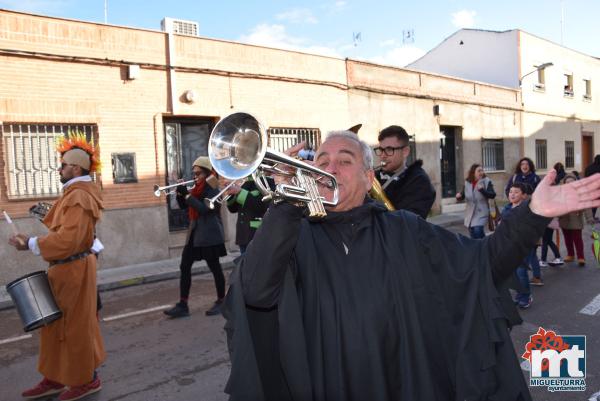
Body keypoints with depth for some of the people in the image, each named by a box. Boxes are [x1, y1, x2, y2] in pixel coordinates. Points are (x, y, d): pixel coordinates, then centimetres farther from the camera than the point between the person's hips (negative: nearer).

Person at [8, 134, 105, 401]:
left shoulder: (79, 196, -20)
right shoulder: (75, 193, 15)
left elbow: (68, 239, -28)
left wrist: (31, 244, -21)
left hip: (74, 270, -10)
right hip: (65, 268, 10)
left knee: (75, 325, 2)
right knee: (55, 324, 17)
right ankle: (55, 378, 29)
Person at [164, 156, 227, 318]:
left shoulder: (213, 189, -9)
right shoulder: (197, 189, 14)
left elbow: (204, 209, -22)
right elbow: (183, 206, 17)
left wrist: (187, 195, -21)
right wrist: (180, 193, 0)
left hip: (209, 234, -8)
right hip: (195, 232, 8)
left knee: (214, 267, 1)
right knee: (184, 266, 4)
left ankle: (221, 302, 15)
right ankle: (183, 305, 8)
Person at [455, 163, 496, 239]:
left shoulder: (487, 182, -7)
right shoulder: (467, 183, 2)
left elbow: (493, 195, -16)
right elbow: (462, 195, 9)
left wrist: (482, 190, -30)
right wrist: (459, 196, -14)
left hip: (481, 212, -4)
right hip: (470, 213, 4)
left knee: (477, 231, -20)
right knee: (473, 235, 11)